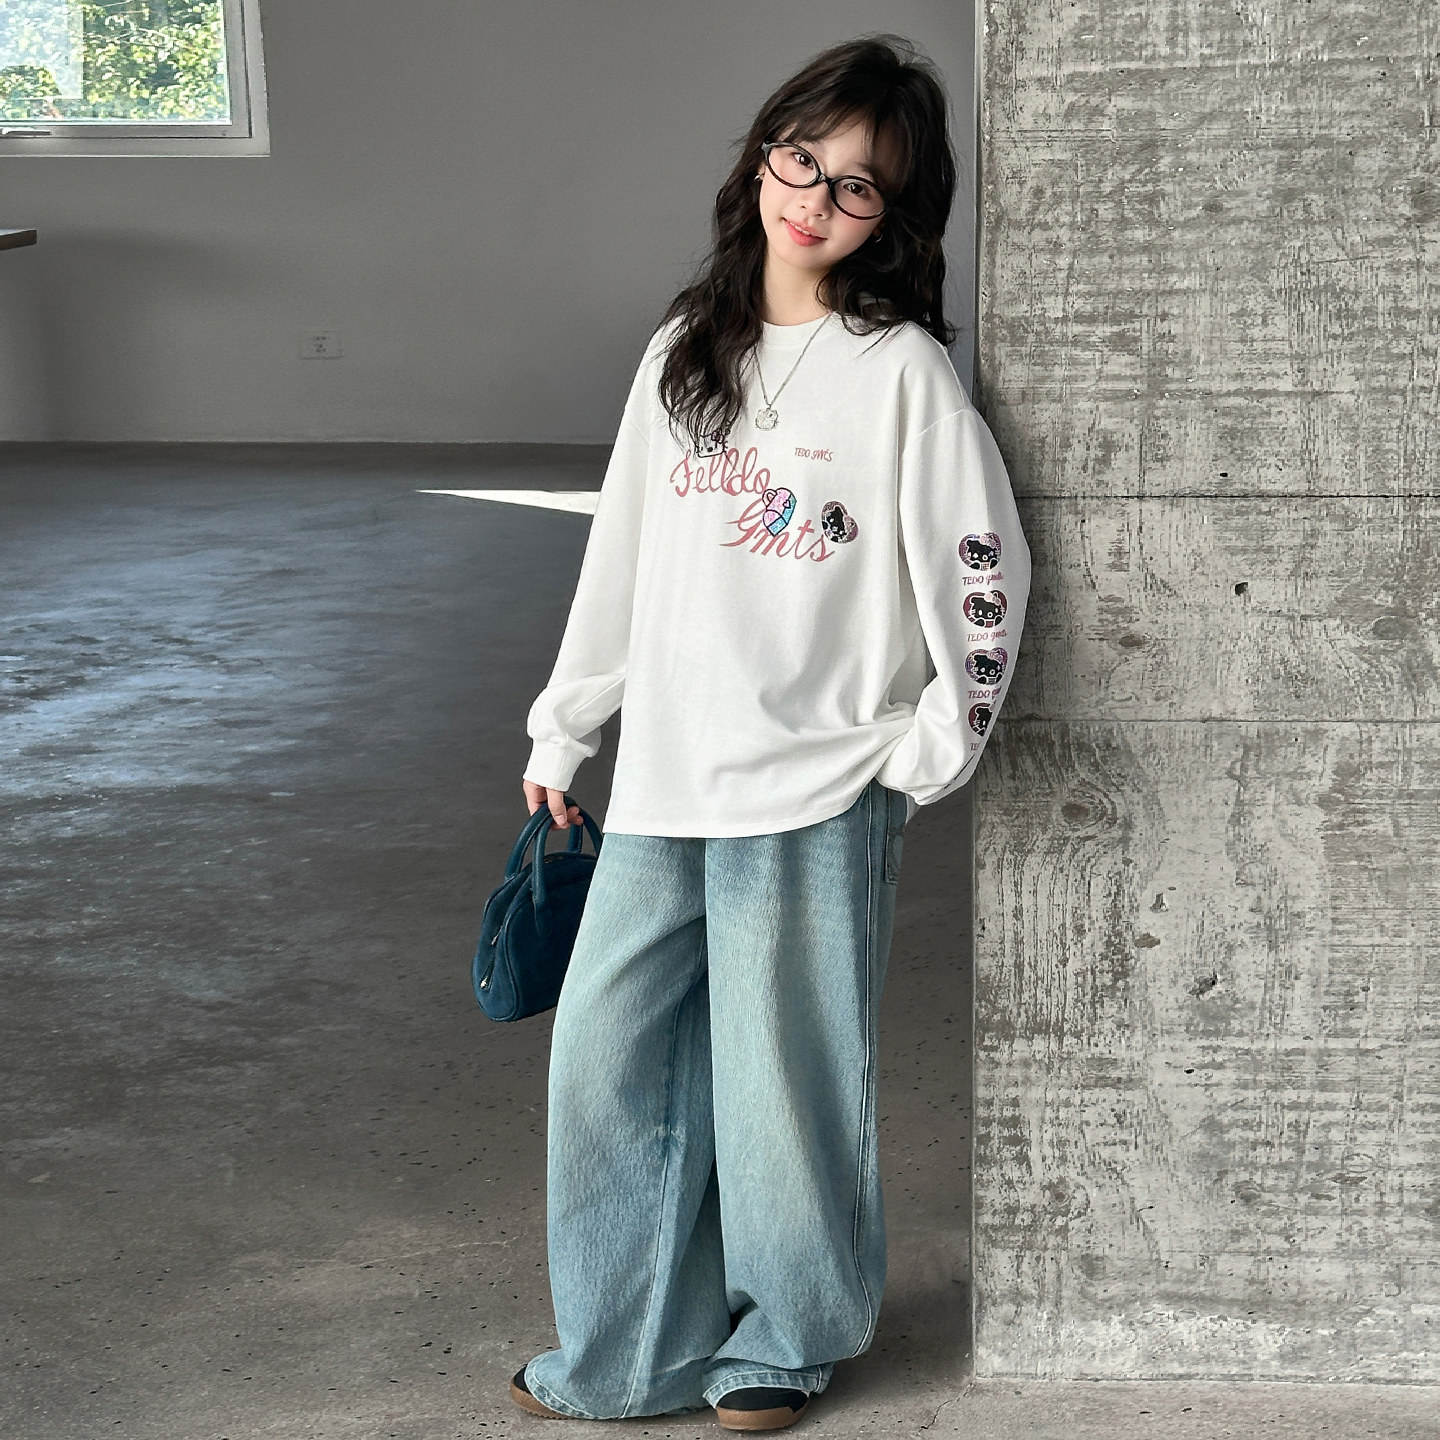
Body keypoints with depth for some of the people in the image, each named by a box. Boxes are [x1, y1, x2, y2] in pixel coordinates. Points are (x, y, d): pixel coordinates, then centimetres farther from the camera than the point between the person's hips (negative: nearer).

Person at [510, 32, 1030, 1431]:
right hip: (661, 788, 6)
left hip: (815, 799, -6)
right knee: (606, 1060, 10)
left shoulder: (899, 372, -9)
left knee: (785, 1081, 7)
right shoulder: (684, 352, 9)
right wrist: (562, 729, 17)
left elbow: (984, 575, -7)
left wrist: (928, 753, -6)